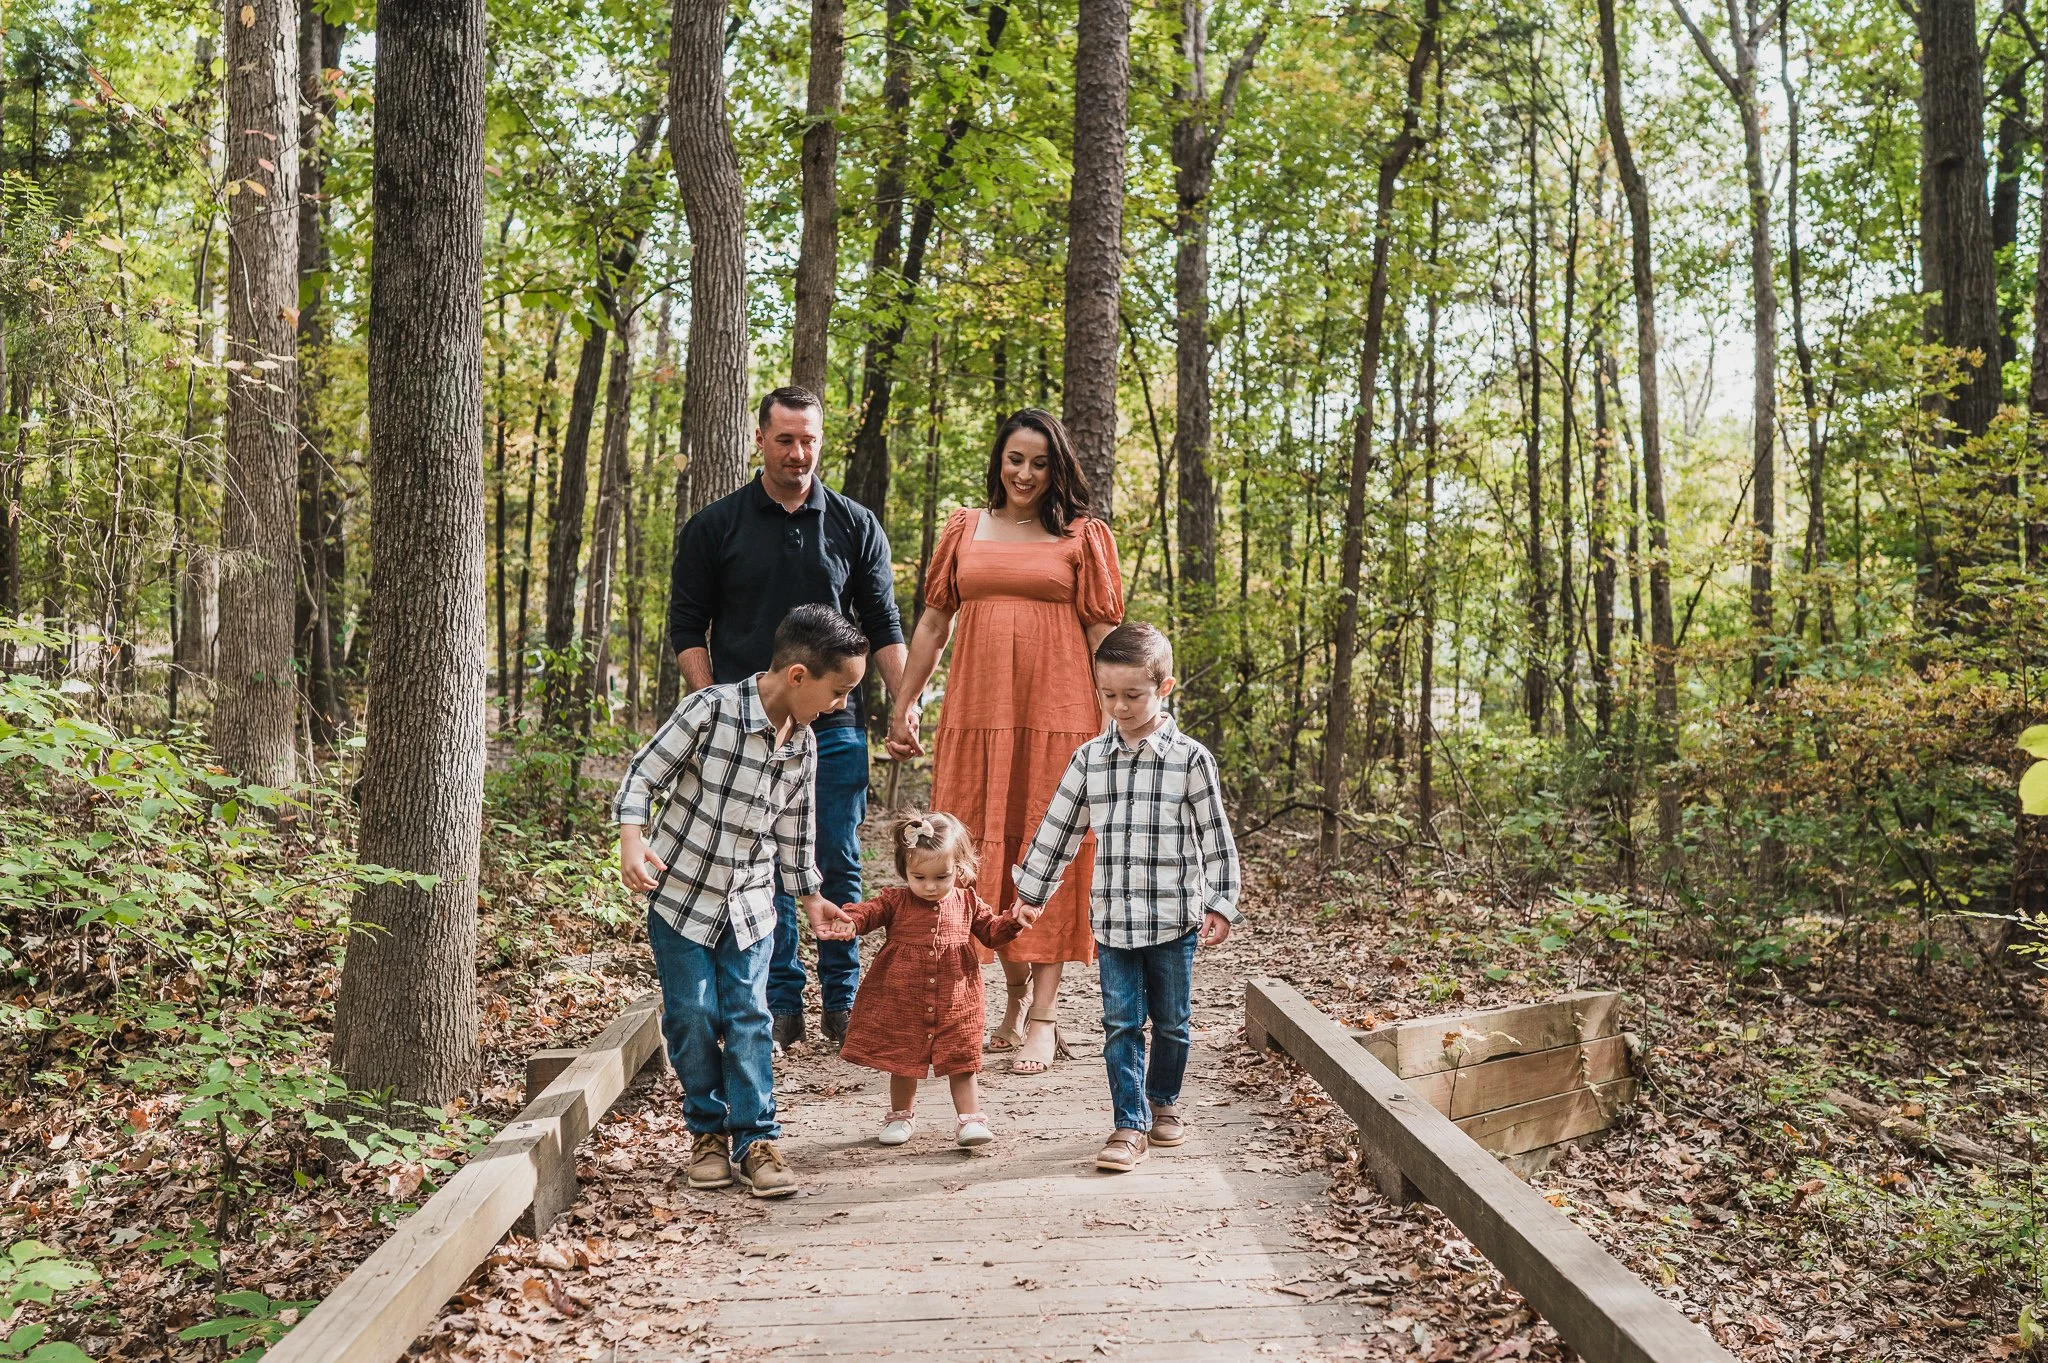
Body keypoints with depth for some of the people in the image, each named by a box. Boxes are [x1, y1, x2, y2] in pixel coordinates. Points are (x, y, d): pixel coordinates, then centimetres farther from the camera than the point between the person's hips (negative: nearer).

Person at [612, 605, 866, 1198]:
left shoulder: (804, 746, 0)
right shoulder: (711, 709, -19)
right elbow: (644, 772, -14)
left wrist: (811, 894, 20)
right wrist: (631, 837, -28)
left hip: (750, 904, 4)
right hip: (681, 892, -4)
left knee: (748, 1018, -1)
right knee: (693, 1016, 0)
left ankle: (754, 1139, 7)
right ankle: (708, 1131, 18)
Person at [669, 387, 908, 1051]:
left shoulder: (855, 526, 8)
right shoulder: (715, 527, 5)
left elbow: (883, 626, 9)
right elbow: (686, 626, 6)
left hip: (835, 725, 1)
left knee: (840, 866, 3)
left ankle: (842, 1000, 14)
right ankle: (780, 1002, 12)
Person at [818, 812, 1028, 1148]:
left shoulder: (967, 903, 3)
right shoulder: (896, 902, -4)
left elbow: (991, 931, 11)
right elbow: (868, 912, -15)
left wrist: (1014, 919, -8)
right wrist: (848, 923, -37)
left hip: (955, 1003, 0)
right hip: (902, 1003, 0)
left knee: (961, 1063, 2)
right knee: (902, 1062, 14)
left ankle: (969, 1119, 13)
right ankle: (901, 1116, 33)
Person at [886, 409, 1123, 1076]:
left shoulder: (1083, 537, 6)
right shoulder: (964, 529, 13)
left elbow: (1102, 635, 3)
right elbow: (932, 622, 15)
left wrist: (1116, 724, -4)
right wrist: (903, 708, 13)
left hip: (1057, 715, -3)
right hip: (977, 714, 3)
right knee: (985, 851, 4)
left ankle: (1042, 1016, 1)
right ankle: (1014, 993, 20)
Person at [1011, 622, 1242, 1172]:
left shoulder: (1190, 758, -5)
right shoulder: (1090, 759, 3)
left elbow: (1216, 837, -1)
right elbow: (1056, 832, 9)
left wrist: (1221, 904, -5)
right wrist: (1028, 896, 11)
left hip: (1174, 918, -2)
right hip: (1112, 920, 2)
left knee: (1171, 1022, 11)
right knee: (1121, 1023, 0)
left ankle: (1163, 1100, 33)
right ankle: (1131, 1124, 7)